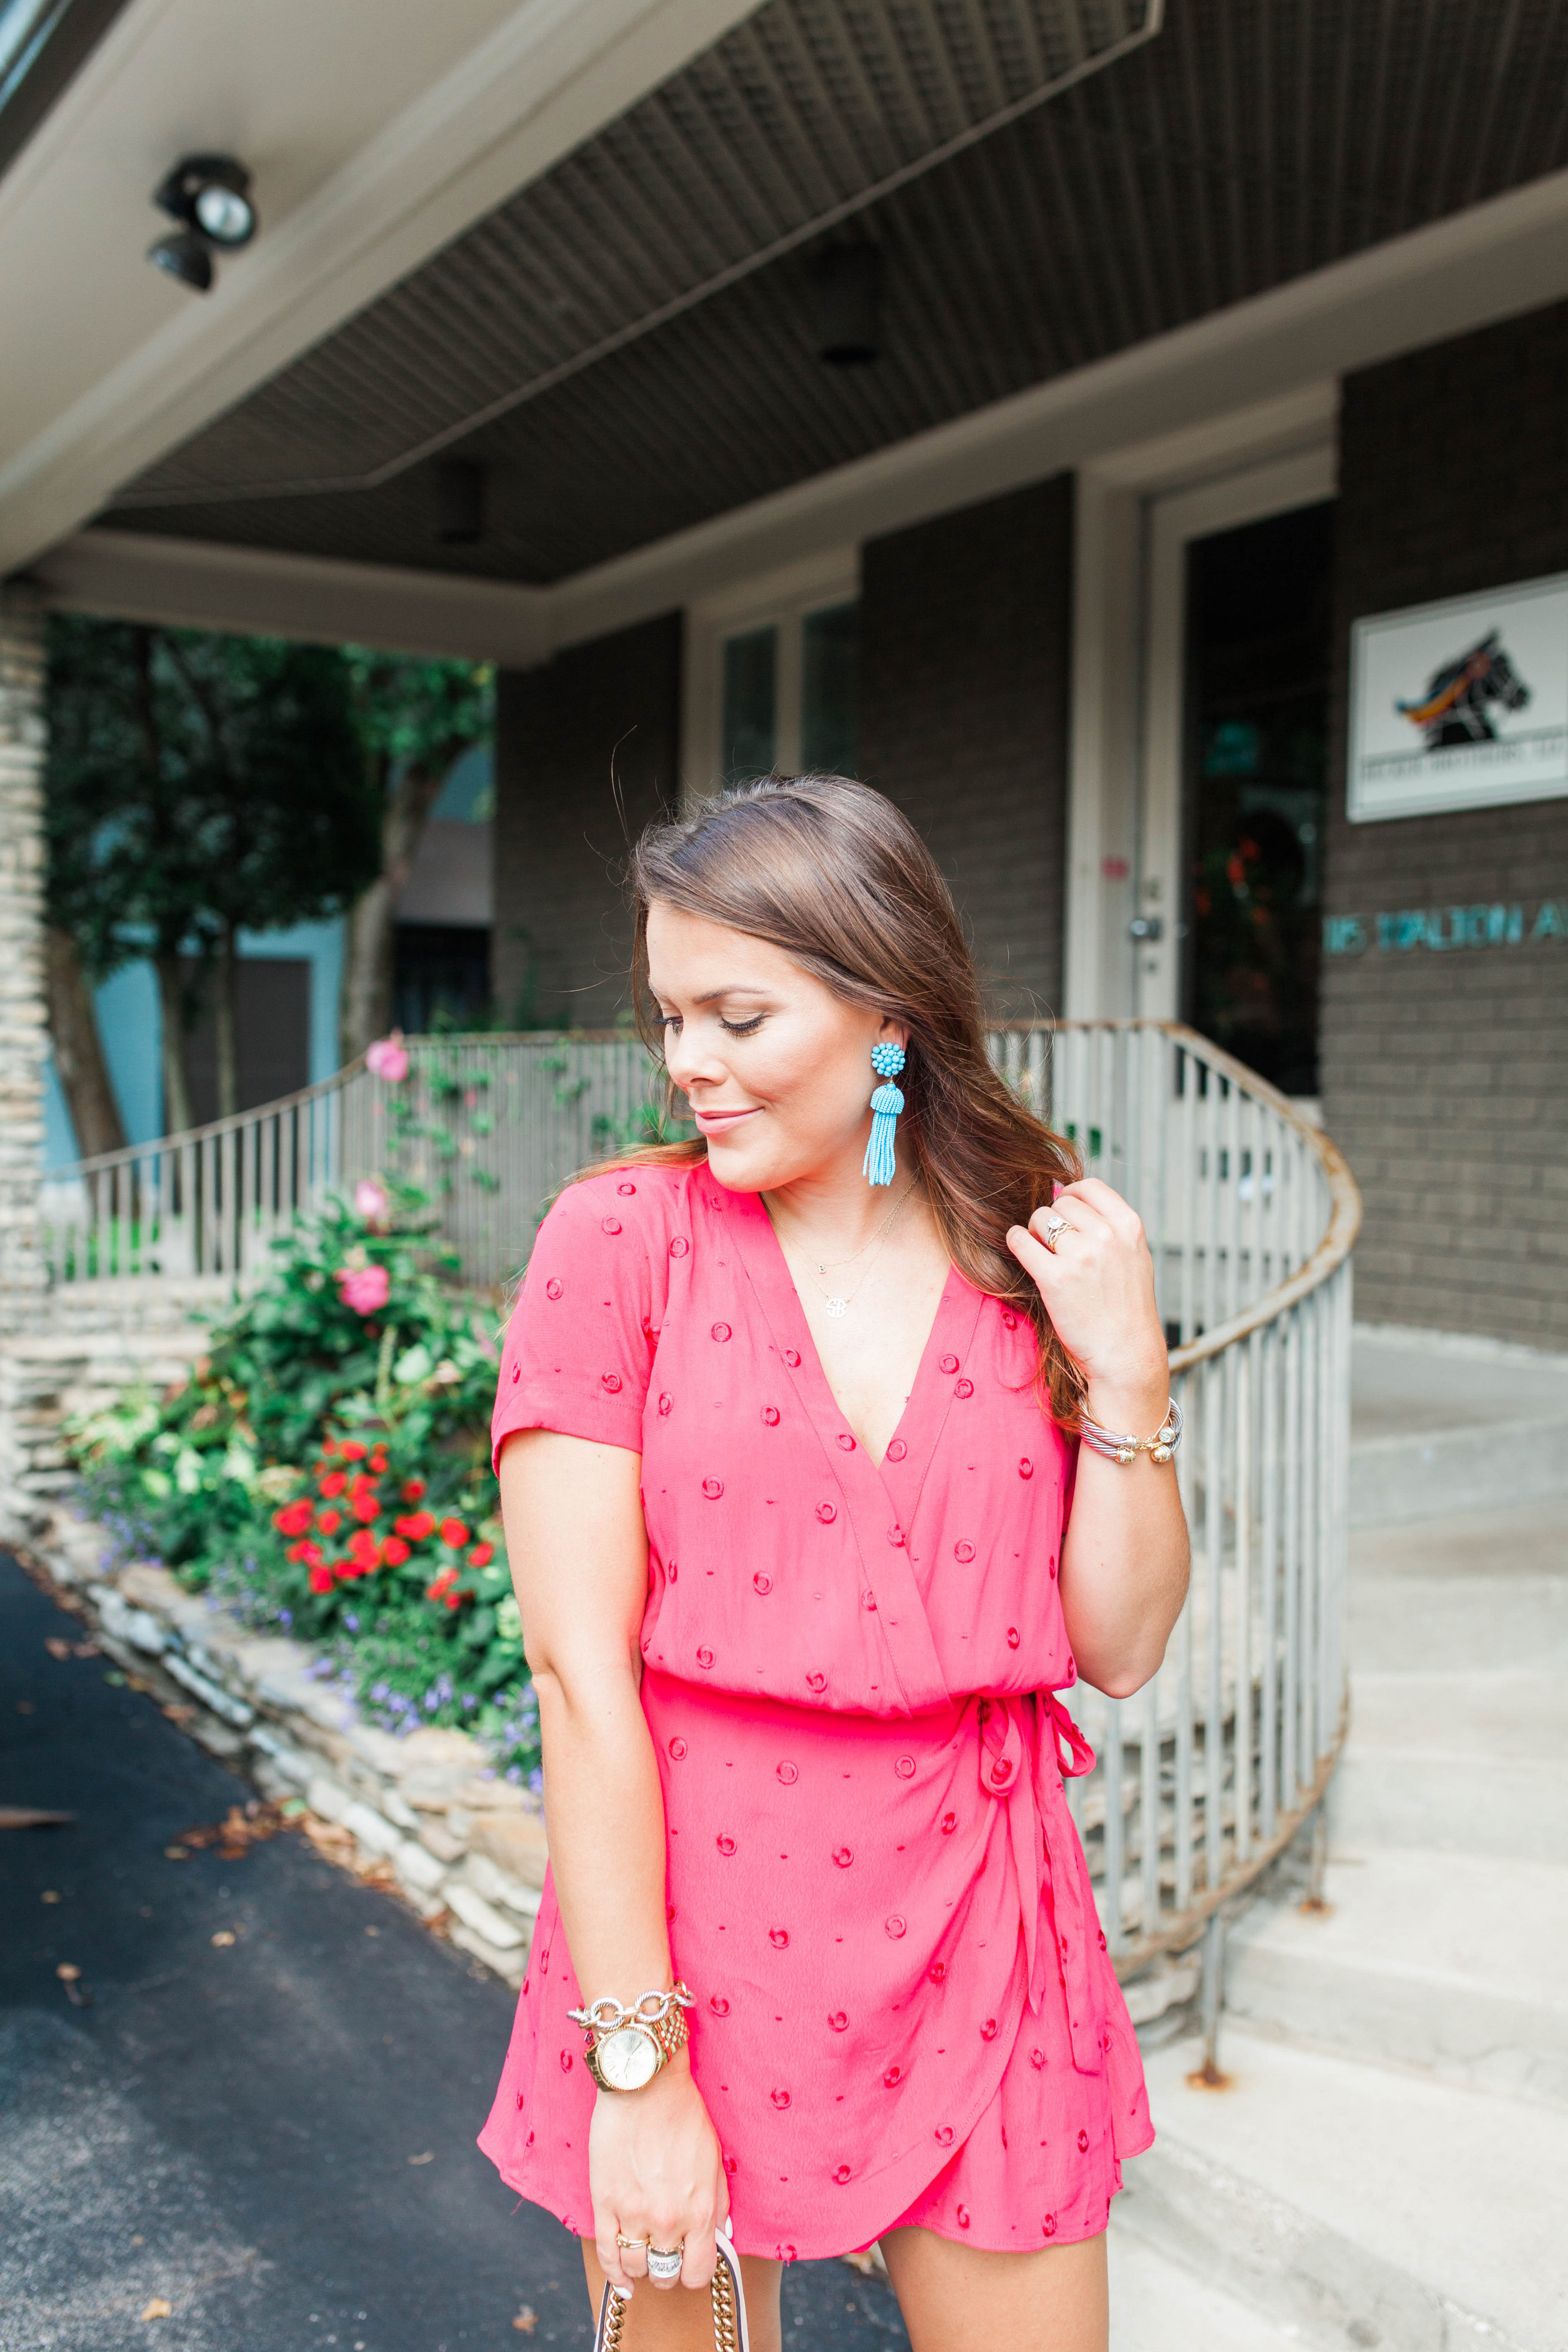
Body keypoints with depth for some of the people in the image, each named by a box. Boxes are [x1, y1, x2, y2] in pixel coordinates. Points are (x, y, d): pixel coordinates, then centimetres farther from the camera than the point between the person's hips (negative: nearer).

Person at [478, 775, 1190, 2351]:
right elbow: (580, 1667, -13)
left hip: (977, 1934, 3)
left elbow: (1120, 1650, 2)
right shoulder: (619, 1239, -9)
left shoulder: (1043, 1256, 0)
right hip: (684, 1919, -2)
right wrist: (635, 2070, -14)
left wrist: (1124, 1371, -11)